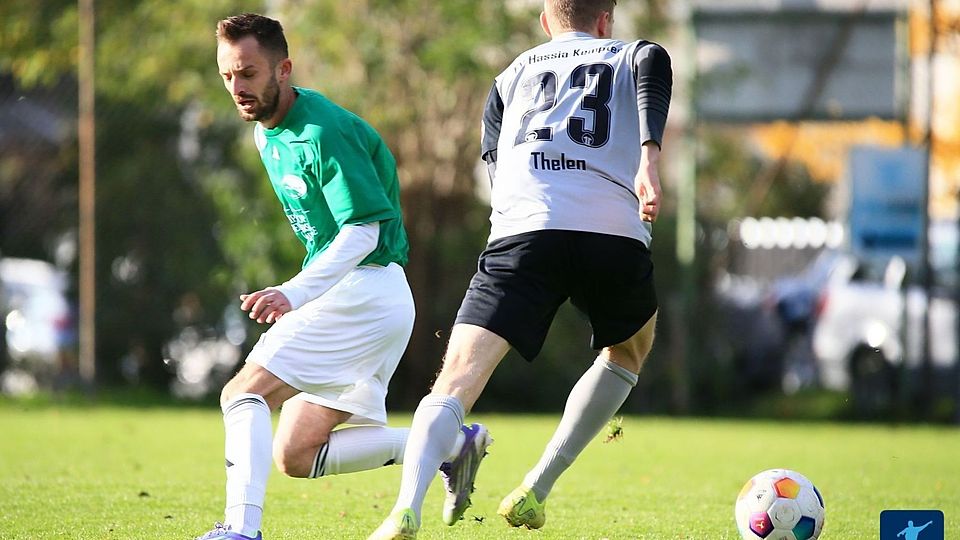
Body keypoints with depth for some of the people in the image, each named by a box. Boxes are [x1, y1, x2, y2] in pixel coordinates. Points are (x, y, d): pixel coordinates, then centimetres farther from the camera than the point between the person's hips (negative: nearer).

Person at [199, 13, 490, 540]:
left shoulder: (323, 132, -18)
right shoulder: (267, 132, 12)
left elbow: (363, 231, -23)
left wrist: (293, 294, -33)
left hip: (364, 291, -10)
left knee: (243, 393, -19)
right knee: (295, 457, 5)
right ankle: (452, 445, 10)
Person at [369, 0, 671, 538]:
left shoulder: (512, 76, 30)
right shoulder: (628, 56, 23)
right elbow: (654, 64, -2)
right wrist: (648, 160, -14)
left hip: (522, 232, 0)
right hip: (615, 232, 0)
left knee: (458, 378, -10)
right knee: (629, 352, 30)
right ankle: (535, 491, 19)